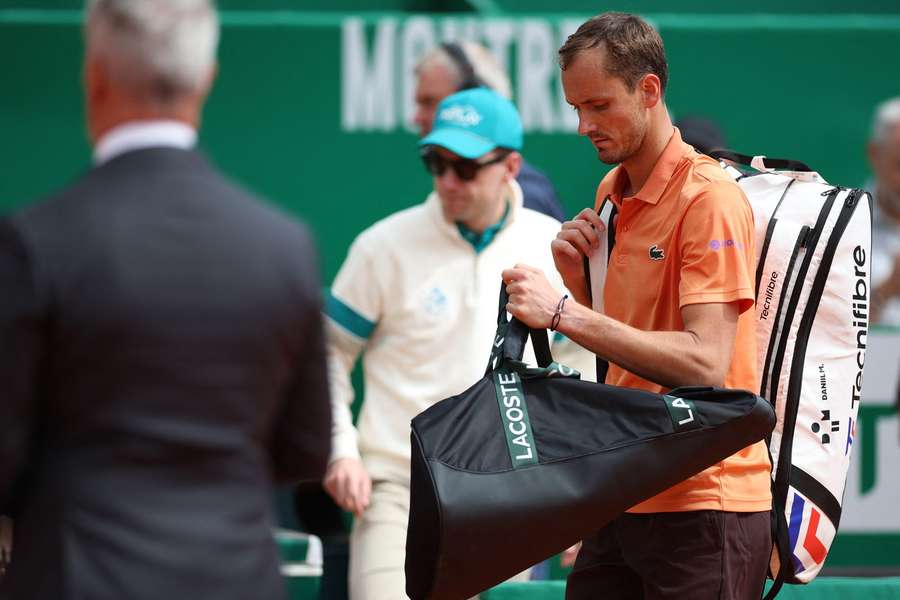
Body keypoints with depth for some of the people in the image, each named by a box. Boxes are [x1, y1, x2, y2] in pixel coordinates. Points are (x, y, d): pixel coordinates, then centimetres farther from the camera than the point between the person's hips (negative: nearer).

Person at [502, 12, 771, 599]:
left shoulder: (710, 198, -13)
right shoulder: (612, 193, 13)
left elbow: (705, 363, -23)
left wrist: (567, 313, -24)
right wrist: (576, 277, 3)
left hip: (705, 502, -8)